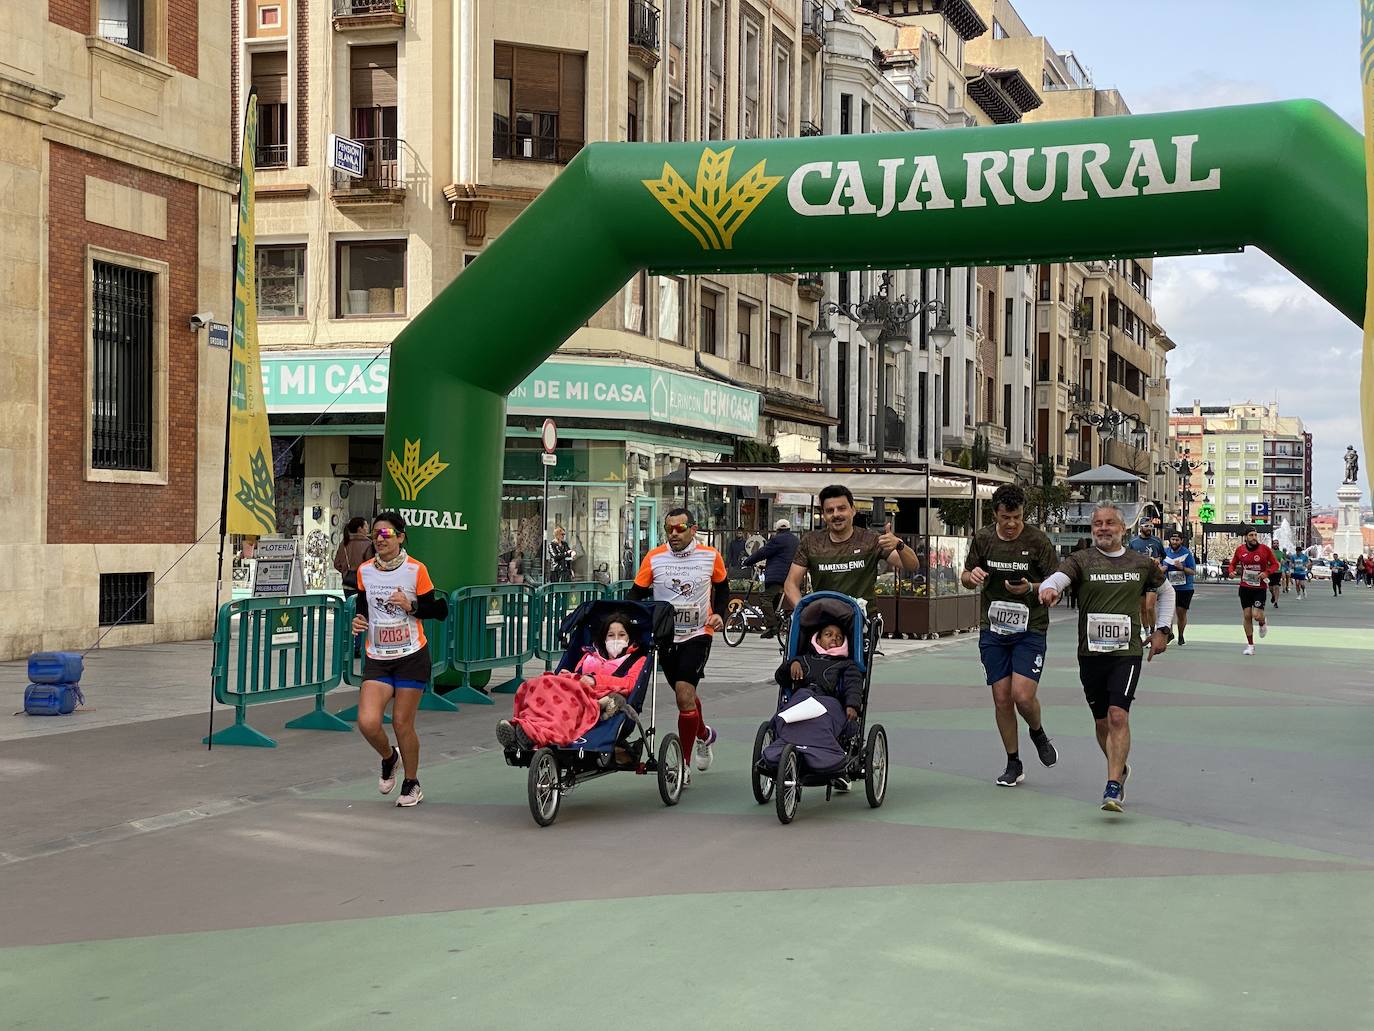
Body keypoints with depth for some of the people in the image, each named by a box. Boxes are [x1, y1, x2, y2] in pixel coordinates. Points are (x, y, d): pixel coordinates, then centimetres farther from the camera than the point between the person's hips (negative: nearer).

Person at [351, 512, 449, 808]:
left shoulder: (416, 570, -8)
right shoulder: (364, 571, 3)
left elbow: (440, 610, -3)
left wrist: (411, 606, -19)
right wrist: (359, 620, -1)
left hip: (411, 657, -3)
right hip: (377, 659, 3)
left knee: (402, 723, 1)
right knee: (367, 722, -13)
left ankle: (412, 784, 25)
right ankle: (389, 756, 22)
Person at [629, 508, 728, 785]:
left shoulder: (710, 556, -5)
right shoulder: (653, 558, -6)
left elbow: (722, 587, 11)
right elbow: (636, 594, 1)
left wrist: (718, 614, -4)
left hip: (698, 634, -3)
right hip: (664, 636, 3)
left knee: (684, 693, -17)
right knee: (685, 693, 19)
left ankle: (684, 764, -8)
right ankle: (705, 734, 50)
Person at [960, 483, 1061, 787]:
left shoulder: (1038, 540, -8)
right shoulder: (983, 539, 3)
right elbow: (966, 577, 14)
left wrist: (1031, 588, -22)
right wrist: (972, 576, -9)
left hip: (1030, 629, -3)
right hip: (993, 629, 3)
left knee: (1023, 695, -15)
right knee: (1002, 699, 2)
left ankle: (1038, 733, 20)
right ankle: (1014, 764, 17)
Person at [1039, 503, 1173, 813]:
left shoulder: (1142, 563, 7)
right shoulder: (1081, 560, 1)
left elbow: (1166, 591, 25)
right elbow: (1057, 577, -18)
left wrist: (1162, 629, 17)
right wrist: (1048, 588, -42)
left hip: (1127, 651, -1)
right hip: (1091, 652, 1)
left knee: (1118, 715, -17)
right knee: (1102, 721, 11)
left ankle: (1113, 788, -17)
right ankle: (1120, 768, 37)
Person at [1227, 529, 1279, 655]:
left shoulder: (1264, 549, -6)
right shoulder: (1240, 550, 1)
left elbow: (1275, 564, 1)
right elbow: (1233, 563, 13)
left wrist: (1267, 572, -17)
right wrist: (1231, 571, -9)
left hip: (1259, 588, -2)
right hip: (1245, 587, 2)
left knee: (1257, 615, -13)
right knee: (1247, 615, 2)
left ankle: (1263, 623, 26)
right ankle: (1250, 645, 14)